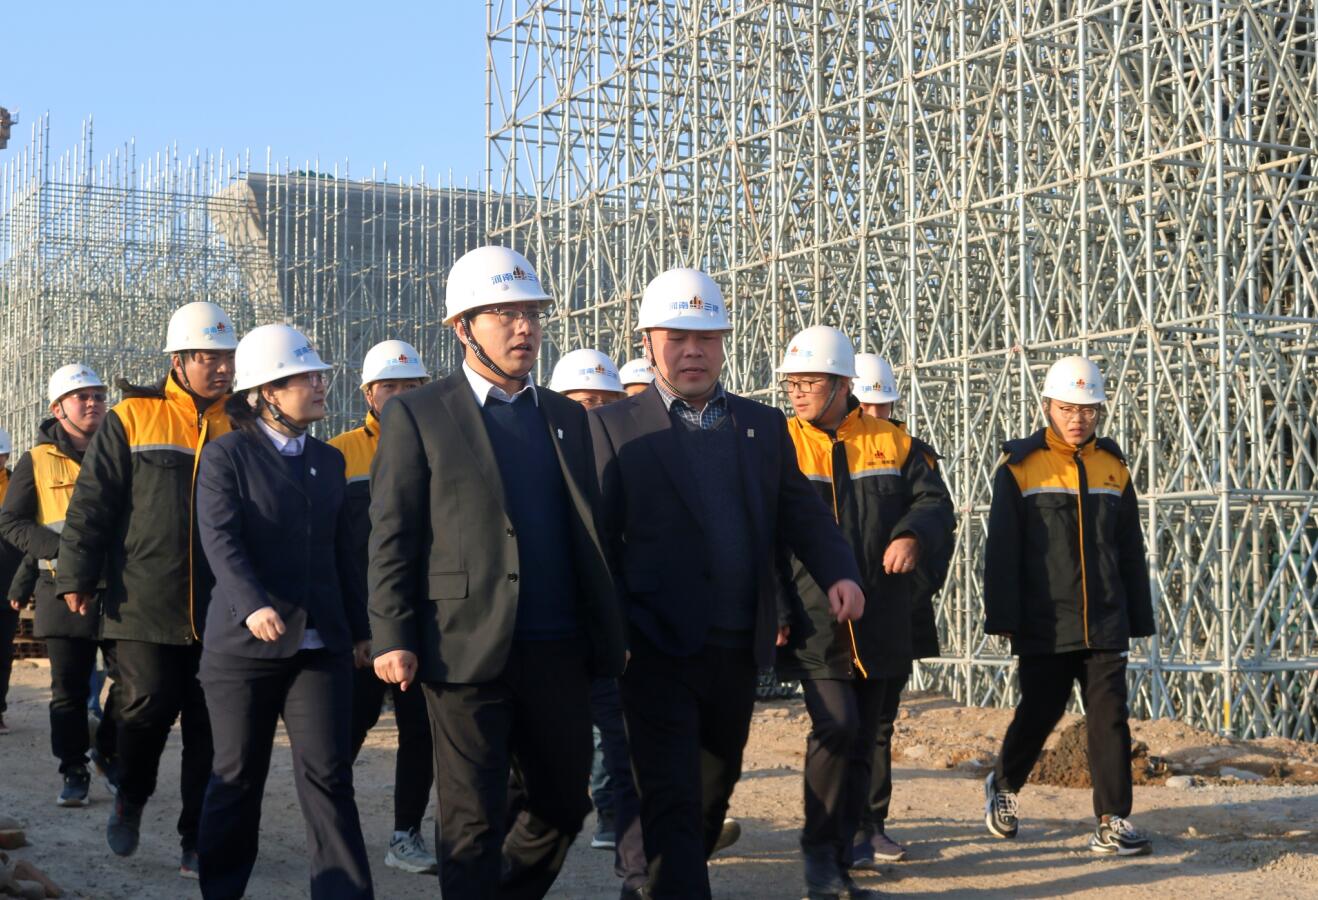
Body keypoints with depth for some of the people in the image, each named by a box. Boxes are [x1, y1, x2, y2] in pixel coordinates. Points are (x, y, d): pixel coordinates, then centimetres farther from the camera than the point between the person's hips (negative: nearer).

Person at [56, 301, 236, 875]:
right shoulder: (131, 419, 2)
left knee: (209, 726, 3)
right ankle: (130, 800, 26)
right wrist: (76, 577, -3)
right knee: (148, 708, -4)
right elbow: (91, 504, 2)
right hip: (145, 606, -2)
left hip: (218, 611, 2)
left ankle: (197, 841, 13)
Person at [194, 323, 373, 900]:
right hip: (243, 643, -3)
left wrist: (359, 626, 19)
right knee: (237, 777, 8)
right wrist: (253, 604, -32)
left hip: (321, 644, 4)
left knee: (328, 775, -3)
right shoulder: (225, 456, -3)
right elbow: (220, 538, -17)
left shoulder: (329, 460, 14)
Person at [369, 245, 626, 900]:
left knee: (563, 805, 12)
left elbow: (588, 533, 14)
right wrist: (392, 639, -11)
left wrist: (609, 638, 9)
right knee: (472, 820, 2)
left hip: (558, 651, 5)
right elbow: (390, 537, -3)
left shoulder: (567, 417, 14)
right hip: (468, 650, -5)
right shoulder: (417, 416, 1)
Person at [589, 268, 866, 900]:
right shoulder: (615, 427, -1)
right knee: (672, 800, -8)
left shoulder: (764, 426, 12)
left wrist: (839, 573, -11)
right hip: (659, 650, -5)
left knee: (716, 786, 19)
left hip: (740, 648, 5)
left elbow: (803, 514, 8)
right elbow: (599, 536, -5)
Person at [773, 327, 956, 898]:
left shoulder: (893, 444, 7)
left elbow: (936, 503, 4)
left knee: (862, 743, 9)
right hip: (814, 626, -3)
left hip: (881, 630, 3)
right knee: (837, 724, -20)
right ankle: (818, 850, -2)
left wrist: (914, 534, -19)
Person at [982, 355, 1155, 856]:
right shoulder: (1020, 467, -2)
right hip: (1044, 624, -3)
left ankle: (1113, 823, 1)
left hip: (1104, 625, 3)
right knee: (1039, 714, 6)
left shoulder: (1113, 467, 9)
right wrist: (1002, 618, -10)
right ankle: (1003, 785, 32)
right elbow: (1002, 550, -5)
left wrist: (1138, 620, 11)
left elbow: (1131, 551, 13)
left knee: (1110, 716, -3)